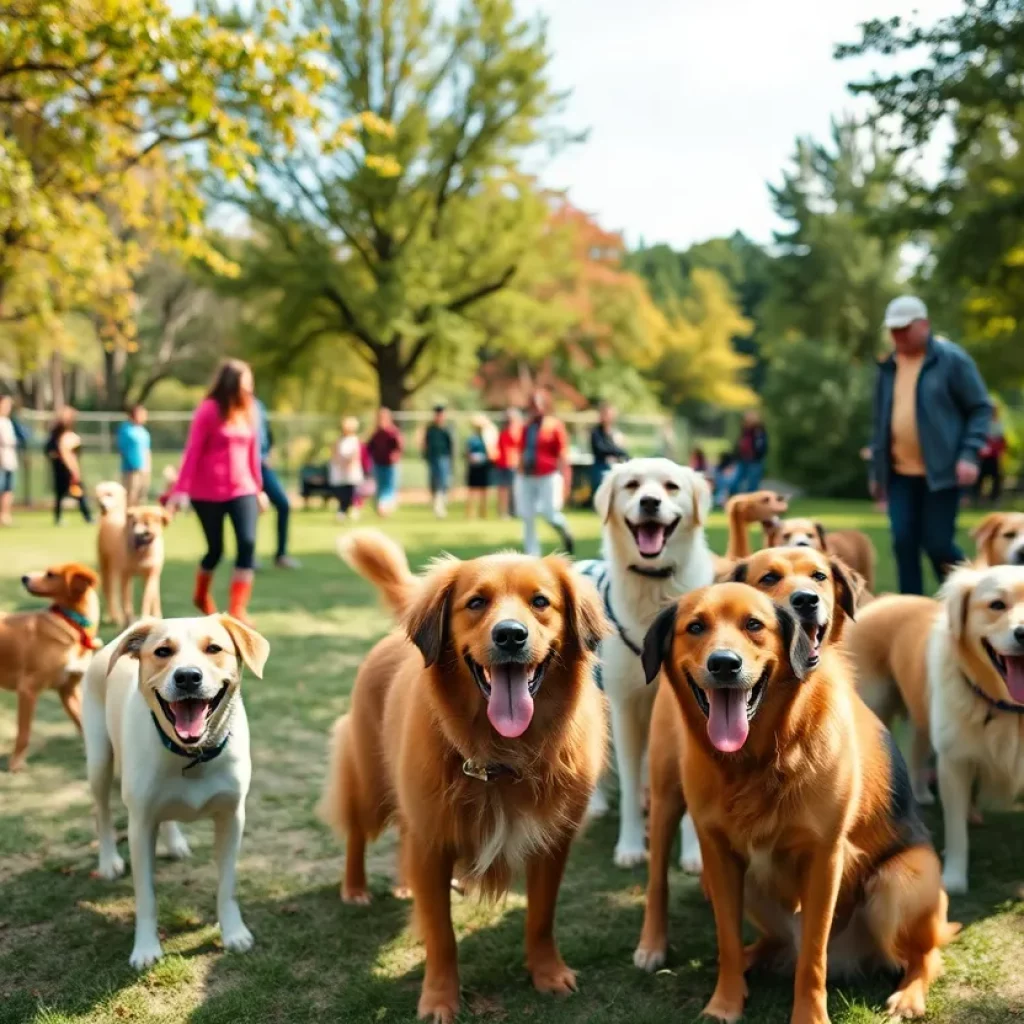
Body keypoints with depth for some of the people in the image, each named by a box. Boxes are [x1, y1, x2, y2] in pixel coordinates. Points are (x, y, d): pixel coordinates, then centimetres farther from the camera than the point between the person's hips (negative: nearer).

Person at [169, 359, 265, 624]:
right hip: (208, 493, -4)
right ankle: (201, 595, 36)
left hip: (242, 490, 4)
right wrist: (181, 489, -16)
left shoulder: (248, 411, 6)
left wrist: (259, 488, 16)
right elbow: (192, 451, -12)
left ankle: (237, 609, -8)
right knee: (216, 549, 7)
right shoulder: (209, 409, -10)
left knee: (247, 544, -13)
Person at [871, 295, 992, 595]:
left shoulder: (952, 359, -5)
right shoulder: (888, 366, 11)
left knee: (938, 544, -5)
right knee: (904, 543, 2)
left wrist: (969, 454, -15)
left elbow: (980, 408, -4)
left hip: (941, 471, -5)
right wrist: (877, 469, 16)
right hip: (900, 474, 5)